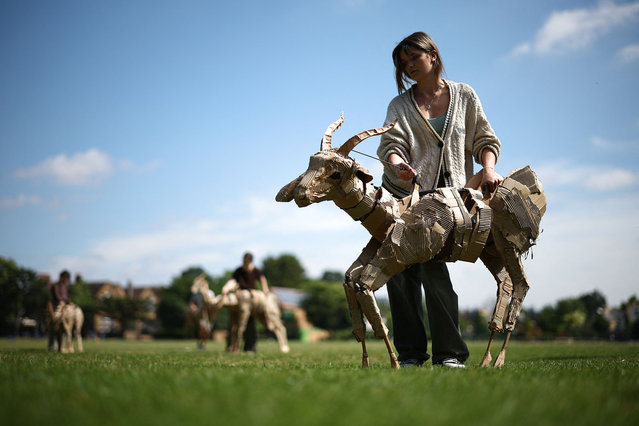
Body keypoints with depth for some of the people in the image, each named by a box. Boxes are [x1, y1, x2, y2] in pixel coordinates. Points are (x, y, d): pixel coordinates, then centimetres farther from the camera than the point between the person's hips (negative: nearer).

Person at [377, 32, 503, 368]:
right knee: (400, 268, -5)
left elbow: (484, 138, 12)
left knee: (432, 265, -17)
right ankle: (410, 351, 5)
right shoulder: (400, 105, 14)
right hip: (404, 193, 2)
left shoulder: (464, 95, 13)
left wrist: (488, 167, -9)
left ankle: (450, 353, -8)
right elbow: (390, 144, -2)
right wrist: (398, 164, -24)